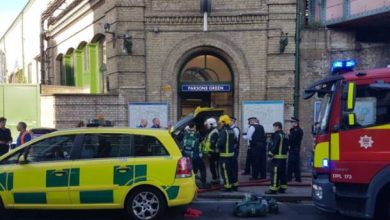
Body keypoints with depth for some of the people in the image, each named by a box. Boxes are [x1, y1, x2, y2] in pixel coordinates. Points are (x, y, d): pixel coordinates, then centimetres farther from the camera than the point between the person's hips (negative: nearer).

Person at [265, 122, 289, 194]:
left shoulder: (277, 135, -13)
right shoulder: (285, 136, 16)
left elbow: (274, 146, -18)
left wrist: (270, 154, -12)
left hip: (277, 157, -9)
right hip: (284, 156, 9)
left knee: (275, 173, -7)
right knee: (283, 172, 12)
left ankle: (273, 189, -8)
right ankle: (282, 188, 17)